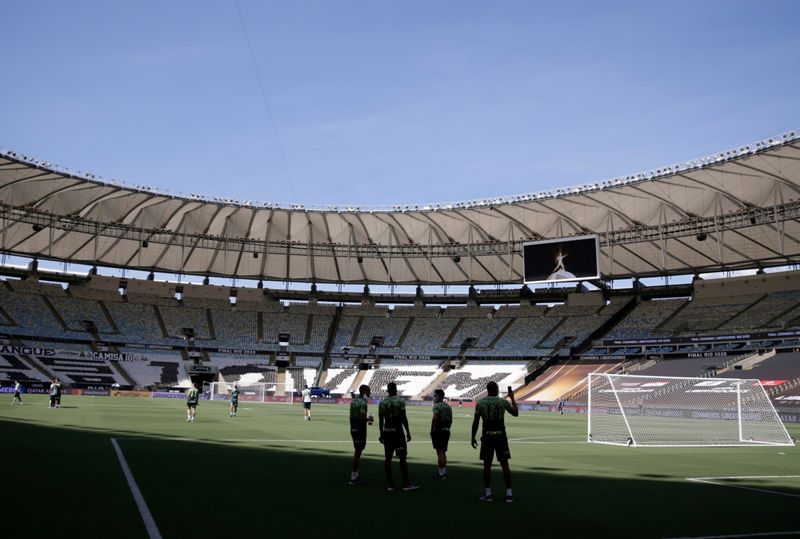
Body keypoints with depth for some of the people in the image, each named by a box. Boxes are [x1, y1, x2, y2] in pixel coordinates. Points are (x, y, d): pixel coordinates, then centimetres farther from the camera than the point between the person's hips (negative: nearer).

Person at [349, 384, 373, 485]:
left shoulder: (354, 400, 12)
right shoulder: (362, 403, -18)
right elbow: (362, 418, -25)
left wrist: (366, 420, 19)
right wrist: (369, 419, -5)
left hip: (353, 428, 9)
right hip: (360, 429, -9)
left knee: (357, 451, 19)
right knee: (358, 452, -2)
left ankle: (355, 474, 25)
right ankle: (353, 477, 3)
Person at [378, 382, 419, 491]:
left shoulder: (382, 403, 6)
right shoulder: (400, 401, -6)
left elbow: (381, 420, 6)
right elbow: (404, 418, -9)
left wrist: (381, 434, 14)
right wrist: (408, 432, -4)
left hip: (386, 431, 4)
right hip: (397, 430, -4)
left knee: (387, 458, 7)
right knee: (402, 458, 0)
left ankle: (390, 484, 9)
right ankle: (406, 483, 1)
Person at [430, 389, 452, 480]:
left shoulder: (437, 406, -13)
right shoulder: (448, 406, 14)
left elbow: (434, 419, -20)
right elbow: (451, 420, 17)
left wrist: (432, 430, -11)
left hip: (438, 431, -8)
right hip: (446, 431, 8)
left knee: (440, 452, -3)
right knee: (443, 452, 16)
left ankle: (441, 473, -1)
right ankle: (443, 471, 24)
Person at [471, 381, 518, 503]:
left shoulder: (480, 403, -1)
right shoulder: (503, 401, 0)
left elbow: (476, 421, -4)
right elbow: (515, 413, 14)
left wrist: (473, 437, 3)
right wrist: (512, 399, 25)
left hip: (487, 435, 0)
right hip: (500, 435, 0)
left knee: (487, 464, 7)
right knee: (504, 464, 5)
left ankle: (487, 494, 9)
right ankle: (509, 494, 5)